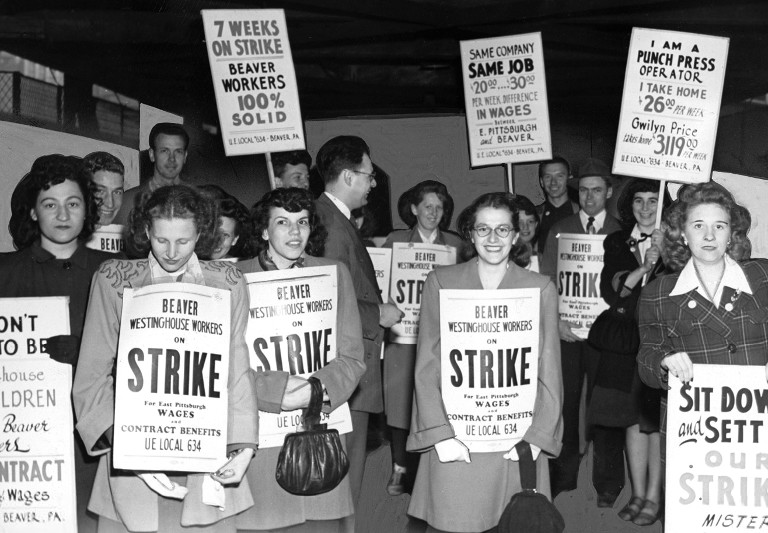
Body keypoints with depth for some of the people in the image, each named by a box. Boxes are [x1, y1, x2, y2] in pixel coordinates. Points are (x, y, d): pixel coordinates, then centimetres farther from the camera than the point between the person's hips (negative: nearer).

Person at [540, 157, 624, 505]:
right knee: (564, 401, 5)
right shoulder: (559, 230, 9)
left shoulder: (620, 234, 5)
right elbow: (546, 281, 5)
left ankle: (608, 482, 14)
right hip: (565, 330, 2)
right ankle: (562, 474, 18)